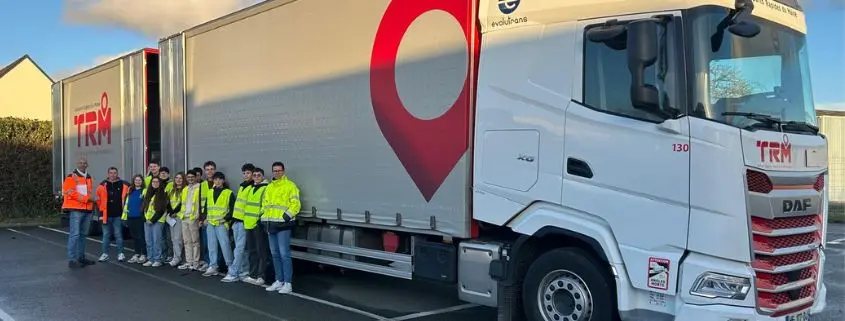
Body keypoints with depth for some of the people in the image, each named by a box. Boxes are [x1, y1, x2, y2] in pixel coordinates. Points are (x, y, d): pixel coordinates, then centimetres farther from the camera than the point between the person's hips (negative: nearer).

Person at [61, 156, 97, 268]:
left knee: (83, 234, 13)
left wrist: (93, 197, -4)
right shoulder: (71, 177, -5)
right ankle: (72, 260, -9)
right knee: (75, 234, -10)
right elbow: (70, 193, -14)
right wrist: (87, 198, -17)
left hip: (87, 209, 7)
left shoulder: (89, 178, 17)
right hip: (75, 209, -7)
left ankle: (81, 257, 20)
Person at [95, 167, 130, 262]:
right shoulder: (103, 185, 2)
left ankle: (120, 253, 11)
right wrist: (101, 209, 8)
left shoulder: (123, 185, -1)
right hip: (106, 215, 1)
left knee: (118, 235, 4)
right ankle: (105, 254, 16)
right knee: (106, 235, 10)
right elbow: (98, 197, 10)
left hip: (118, 215, -1)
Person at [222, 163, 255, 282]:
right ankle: (244, 272, 18)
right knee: (241, 248, 11)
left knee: (240, 248, -7)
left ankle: (233, 274, -7)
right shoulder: (241, 186, 18)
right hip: (236, 221, 9)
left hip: (244, 222, -9)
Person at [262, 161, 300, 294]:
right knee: (275, 254, 11)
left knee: (284, 254, -9)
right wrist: (264, 218, 12)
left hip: (283, 224, -7)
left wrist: (287, 216, -18)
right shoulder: (269, 187, 18)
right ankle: (279, 281, 20)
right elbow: (264, 204, 23)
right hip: (271, 224, 7)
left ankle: (288, 283, -5)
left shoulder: (290, 185, -3)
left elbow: (295, 204, -10)